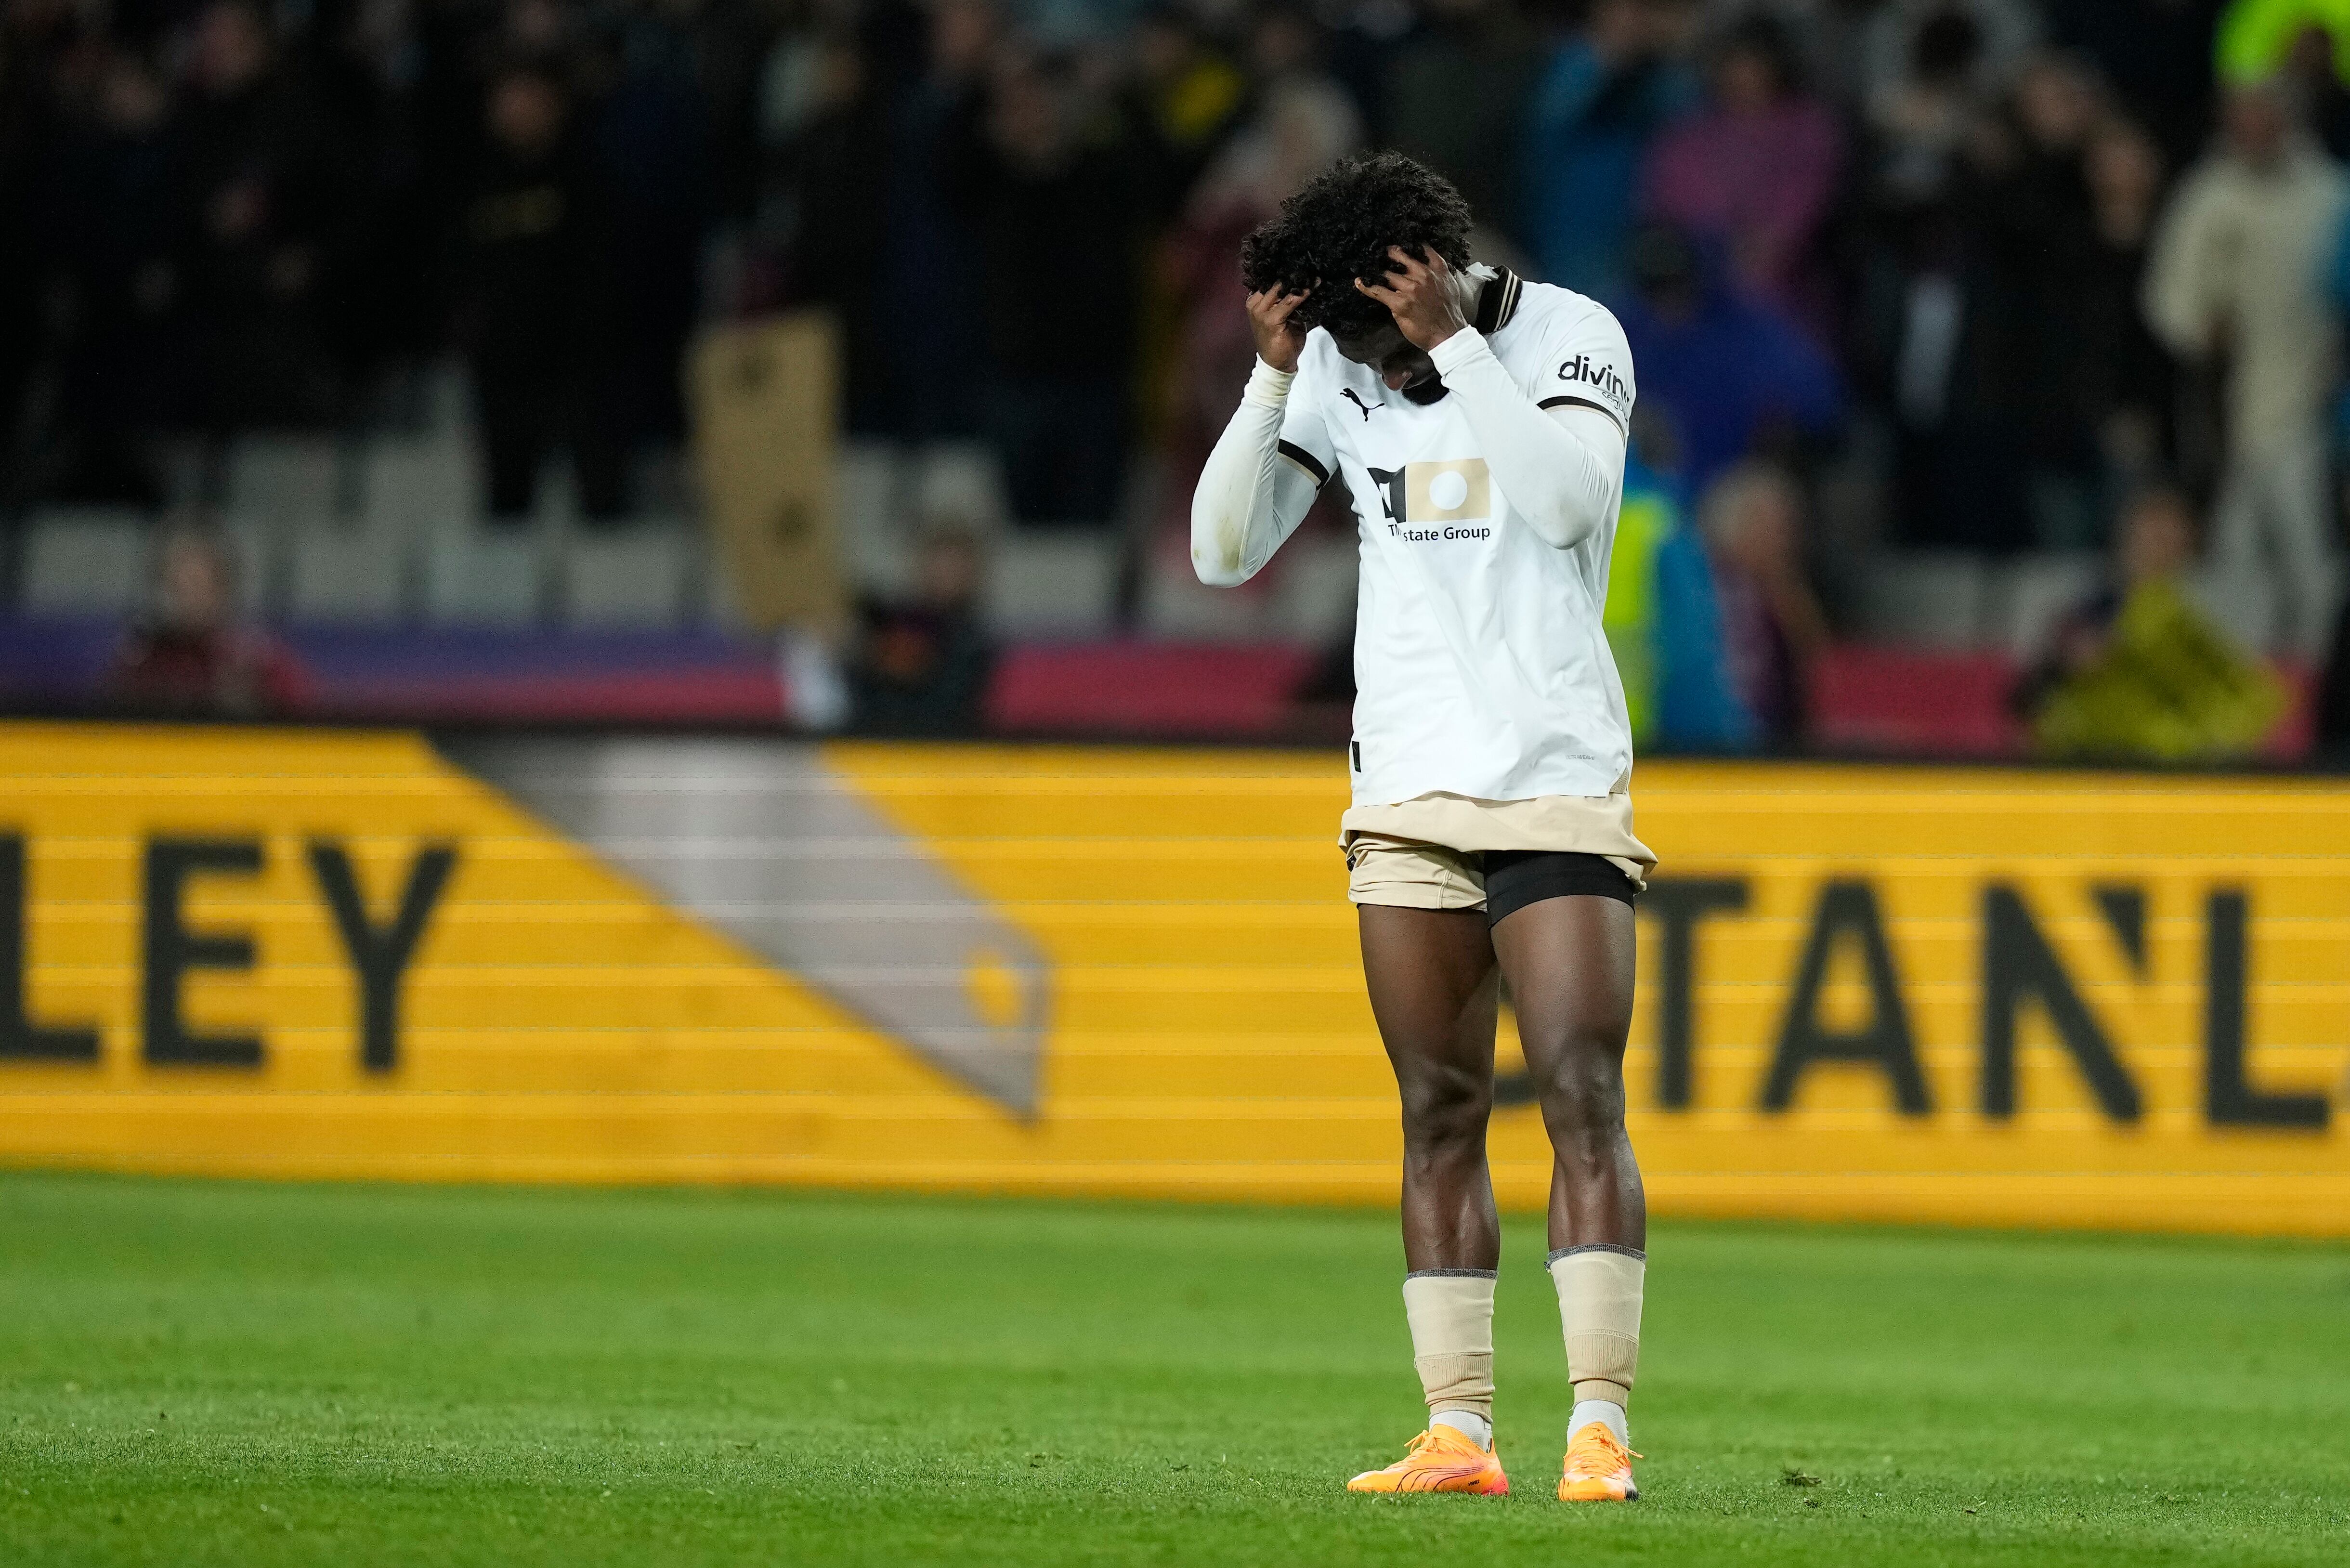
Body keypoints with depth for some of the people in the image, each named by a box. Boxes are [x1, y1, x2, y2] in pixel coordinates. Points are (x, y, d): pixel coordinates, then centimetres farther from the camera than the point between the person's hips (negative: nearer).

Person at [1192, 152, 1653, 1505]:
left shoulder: (1568, 336, -4)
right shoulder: (1334, 373, 6)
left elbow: (1570, 499, -21)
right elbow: (1225, 552, 2)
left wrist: (1455, 343, -22)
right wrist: (1272, 382, -9)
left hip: (1559, 783, -4)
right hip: (1407, 787, 4)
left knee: (1585, 1101, -12)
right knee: (1441, 1116, 3)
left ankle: (1600, 1430, -15)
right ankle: (1458, 1433, 3)